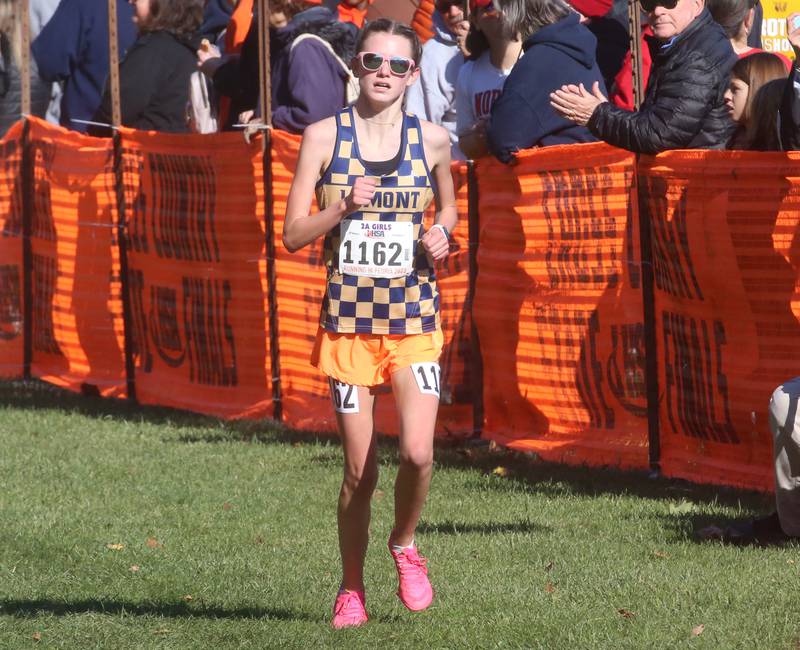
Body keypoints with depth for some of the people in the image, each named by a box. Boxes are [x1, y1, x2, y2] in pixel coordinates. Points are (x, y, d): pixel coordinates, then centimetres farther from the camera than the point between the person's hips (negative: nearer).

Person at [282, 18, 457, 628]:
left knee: (418, 452, -17)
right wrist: (344, 207, -17)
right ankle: (351, 588, 21)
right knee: (361, 470, 0)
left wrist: (441, 235, 0)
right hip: (348, 319, 0)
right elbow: (293, 234, 0)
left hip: (414, 319, 1)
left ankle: (404, 545, 13)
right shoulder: (325, 137, 0)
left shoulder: (432, 139, 4)